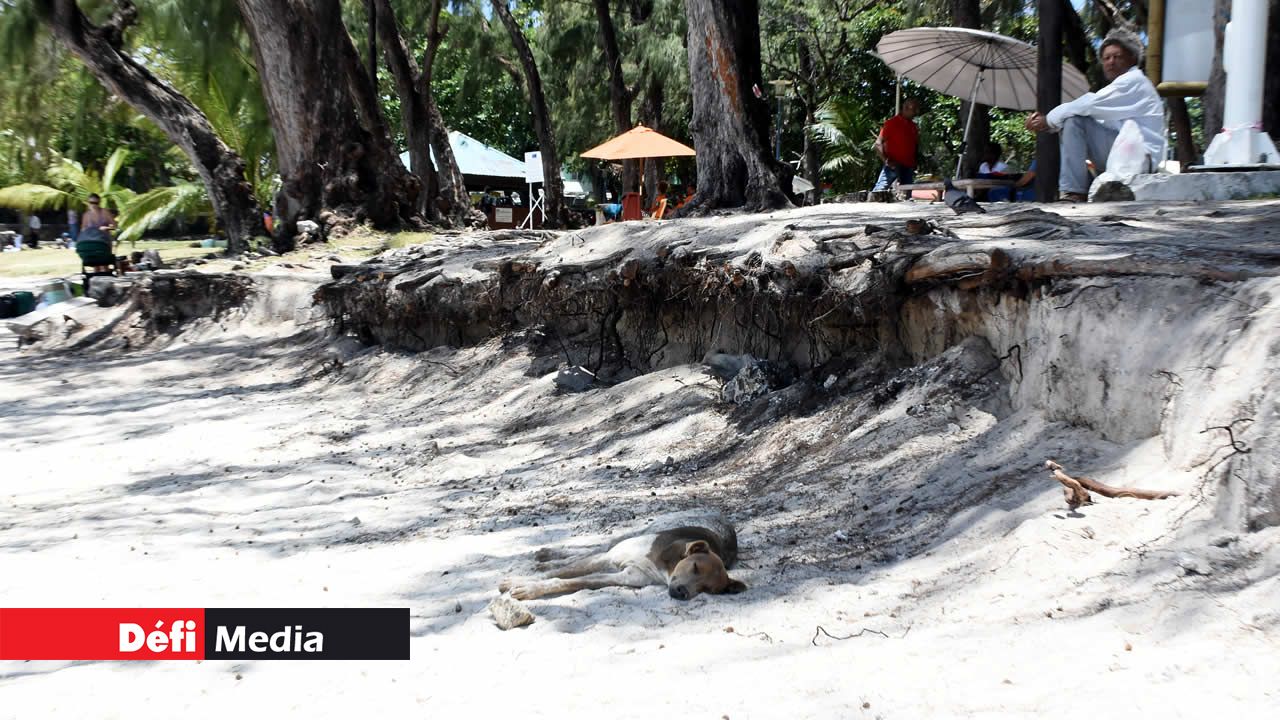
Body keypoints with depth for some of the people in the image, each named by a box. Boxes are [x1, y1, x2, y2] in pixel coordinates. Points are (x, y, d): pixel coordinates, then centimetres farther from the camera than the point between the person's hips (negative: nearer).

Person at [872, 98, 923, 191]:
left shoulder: (914, 126, 15)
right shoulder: (892, 123, -3)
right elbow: (879, 143, -9)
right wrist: (886, 160, -20)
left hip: (908, 168, 7)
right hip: (893, 166, -6)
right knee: (879, 190, -15)